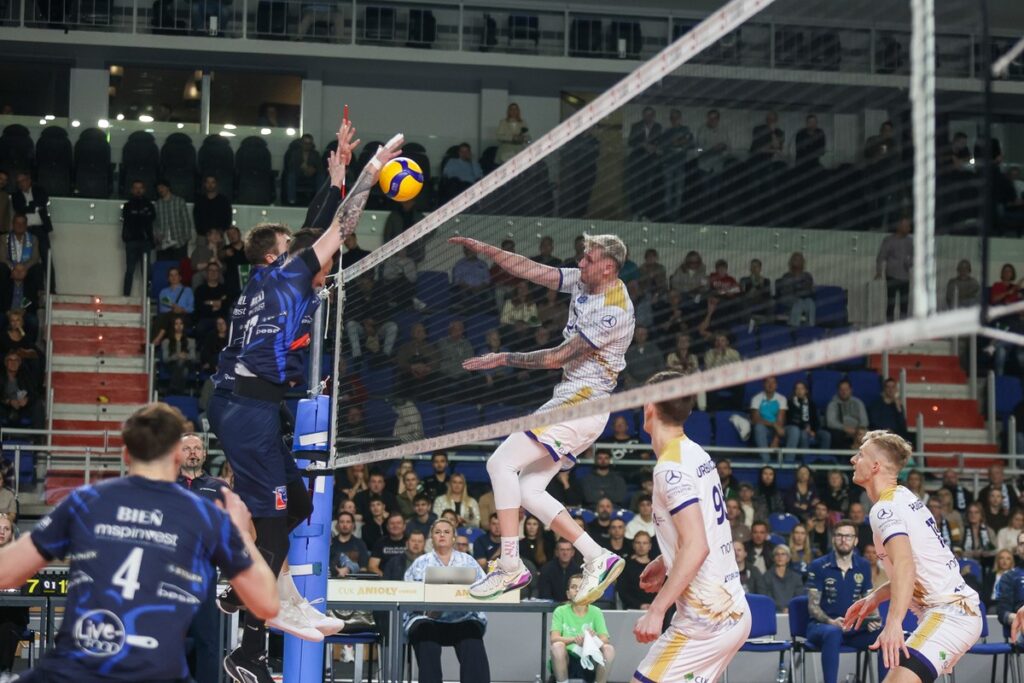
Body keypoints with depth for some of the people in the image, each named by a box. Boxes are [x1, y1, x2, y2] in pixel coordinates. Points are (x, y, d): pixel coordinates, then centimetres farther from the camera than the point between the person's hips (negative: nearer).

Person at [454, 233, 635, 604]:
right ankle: (598, 557, 5)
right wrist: (485, 249, 4)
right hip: (571, 401, 10)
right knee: (528, 492, 6)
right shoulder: (584, 283, 8)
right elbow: (532, 271, 12)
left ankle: (510, 566, -15)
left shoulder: (614, 311, -19)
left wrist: (505, 359, -9)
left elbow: (558, 357, -18)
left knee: (501, 463, -15)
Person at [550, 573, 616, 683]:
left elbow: (605, 640, -8)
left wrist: (595, 638, -33)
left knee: (609, 649, -26)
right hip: (566, 662, -1)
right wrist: (574, 639, -34)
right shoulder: (560, 611, 0)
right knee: (557, 646, -32)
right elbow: (554, 638, -13)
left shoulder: (595, 612, 3)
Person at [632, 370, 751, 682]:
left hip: (706, 619, -9)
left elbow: (697, 547, -23)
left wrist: (656, 610, -23)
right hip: (734, 612, 9)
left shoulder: (671, 466, -16)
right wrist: (665, 562, 30)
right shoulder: (698, 454, 12)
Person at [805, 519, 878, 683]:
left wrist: (872, 619, -12)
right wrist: (831, 622, -25)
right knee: (833, 633, -41)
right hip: (821, 625, -3)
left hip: (853, 628, 3)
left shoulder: (863, 566, 8)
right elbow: (813, 605, -6)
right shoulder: (818, 566, -3)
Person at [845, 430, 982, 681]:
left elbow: (905, 566, -29)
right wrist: (876, 597, 24)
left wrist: (894, 623, -40)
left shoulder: (885, 508, -12)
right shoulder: (904, 498, 18)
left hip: (948, 613, -11)